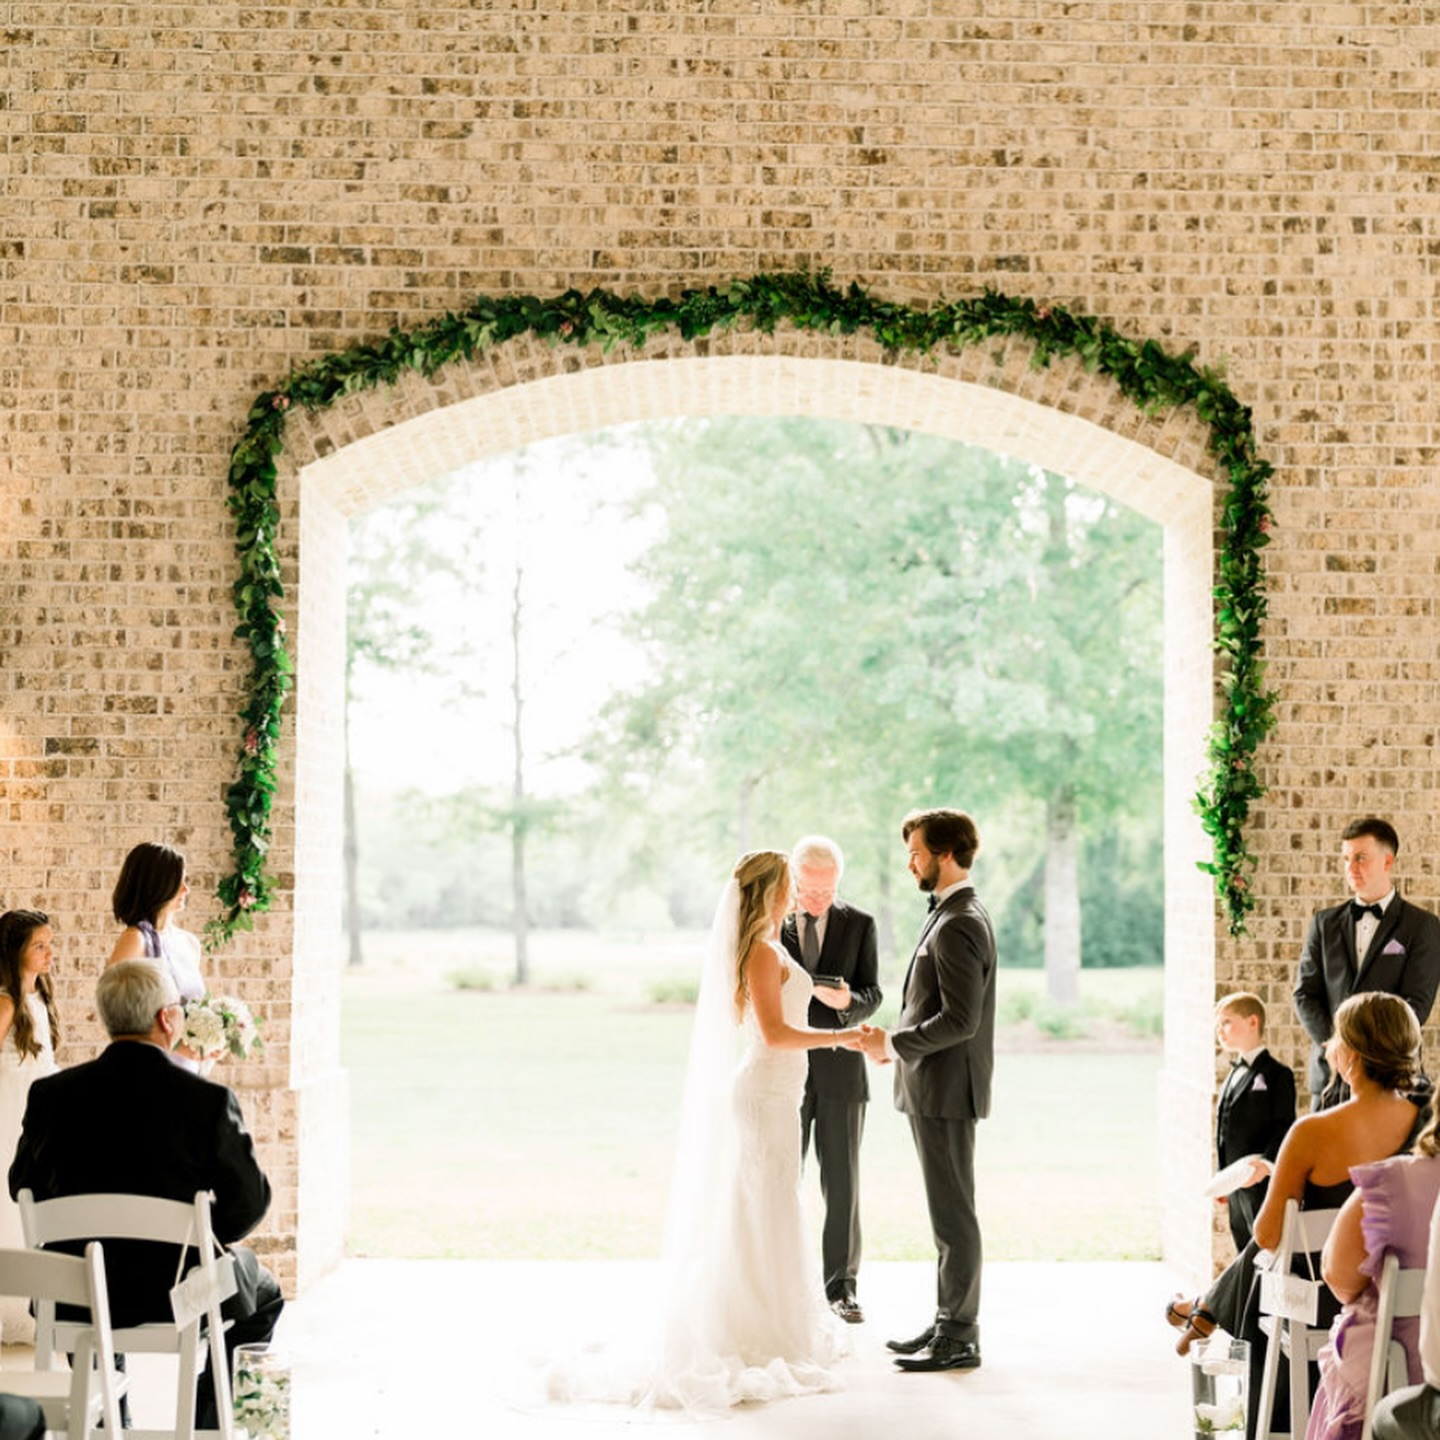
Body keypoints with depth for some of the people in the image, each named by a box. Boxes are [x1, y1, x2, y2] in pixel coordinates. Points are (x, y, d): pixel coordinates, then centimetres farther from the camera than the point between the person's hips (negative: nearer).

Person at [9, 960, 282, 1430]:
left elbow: (25, 1187, 3)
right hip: (178, 1294, -3)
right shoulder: (209, 1100, -17)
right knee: (261, 1292, 28)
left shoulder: (50, 1094, -9)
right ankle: (204, 1425, 25)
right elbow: (249, 1202, -11)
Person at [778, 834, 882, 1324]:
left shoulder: (859, 925, 3)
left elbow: (873, 994, 0)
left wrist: (847, 1001, -21)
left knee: (842, 1185, 4)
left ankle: (841, 1285, 12)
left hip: (840, 1069, 0)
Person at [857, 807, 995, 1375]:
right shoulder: (955, 916, 14)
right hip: (934, 1088, 10)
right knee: (948, 1213, 15)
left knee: (953, 1215, -4)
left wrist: (894, 1045, -15)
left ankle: (959, 1338, 3)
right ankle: (949, 1323, 23)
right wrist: (897, 1042, 11)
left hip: (945, 1090, -10)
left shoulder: (958, 925, -19)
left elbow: (960, 1020, -24)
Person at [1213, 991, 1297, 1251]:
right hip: (1236, 1186, 9)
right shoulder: (1235, 1074, 17)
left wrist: (1267, 1163, -31)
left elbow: (1284, 1127, -16)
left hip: (1263, 1183, -9)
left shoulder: (1277, 1074, -9)